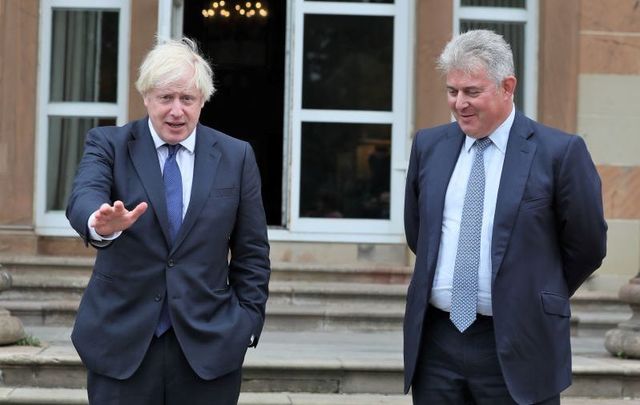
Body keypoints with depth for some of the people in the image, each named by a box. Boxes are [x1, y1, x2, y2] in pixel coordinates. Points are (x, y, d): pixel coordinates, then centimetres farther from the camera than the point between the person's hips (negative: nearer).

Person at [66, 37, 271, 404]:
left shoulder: (236, 157, 6)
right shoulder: (108, 144, 1)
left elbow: (252, 253, 9)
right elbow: (84, 196, -20)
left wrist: (248, 323, 3)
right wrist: (100, 223, -42)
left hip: (209, 346, 1)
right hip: (122, 344, -1)